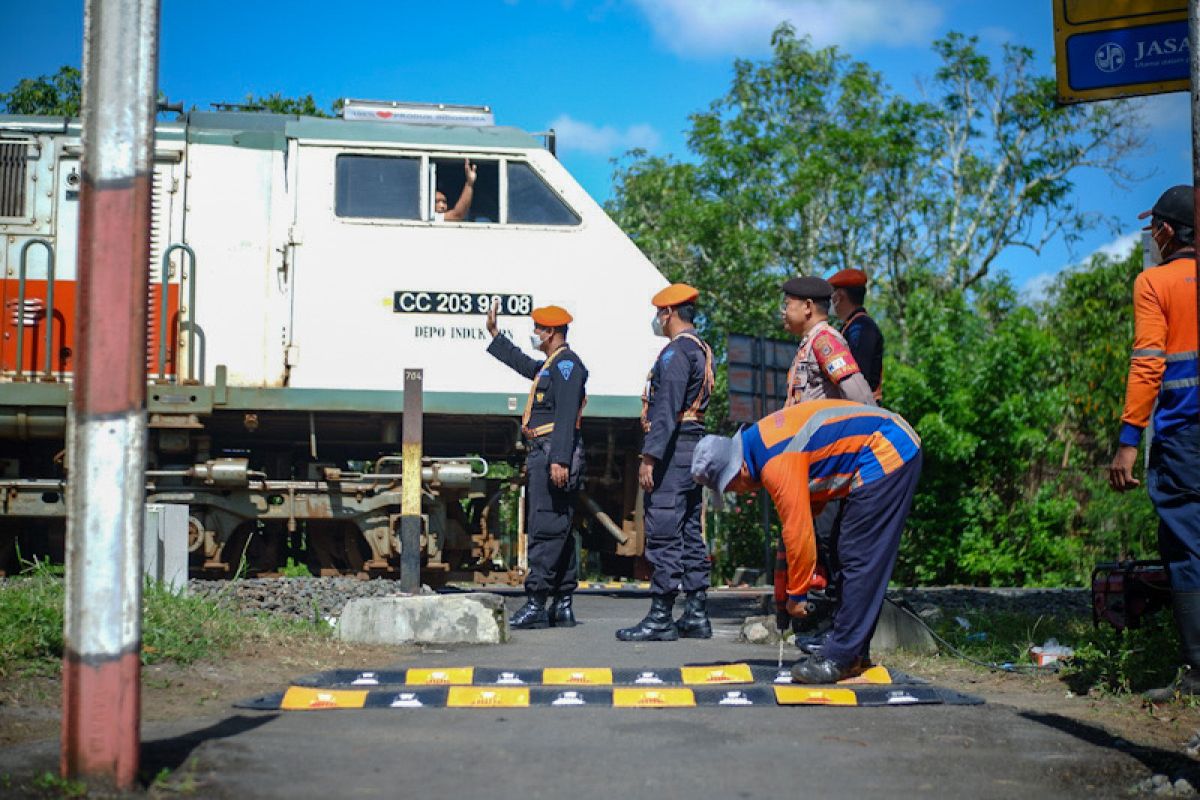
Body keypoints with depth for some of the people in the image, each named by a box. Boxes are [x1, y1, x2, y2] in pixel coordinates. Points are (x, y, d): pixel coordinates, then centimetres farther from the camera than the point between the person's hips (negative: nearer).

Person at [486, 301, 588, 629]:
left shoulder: (566, 363, -10)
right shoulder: (550, 365, 22)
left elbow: (566, 416, -20)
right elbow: (522, 363, 43)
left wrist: (559, 460, -28)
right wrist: (494, 334, 45)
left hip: (555, 455, -11)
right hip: (543, 455, 11)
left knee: (545, 529, -12)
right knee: (558, 531, 10)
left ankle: (536, 604, -15)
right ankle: (563, 605, 13)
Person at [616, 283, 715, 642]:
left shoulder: (676, 351, -13)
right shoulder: (703, 350, 17)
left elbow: (666, 408, -20)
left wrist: (649, 457, -22)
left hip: (672, 450, -10)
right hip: (695, 447, 10)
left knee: (663, 535, -8)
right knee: (690, 534, 12)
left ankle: (660, 618, -6)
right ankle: (696, 616, 14)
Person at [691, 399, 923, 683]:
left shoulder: (776, 463, -22)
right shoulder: (760, 441, 9)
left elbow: (798, 531, -20)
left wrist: (797, 594, -8)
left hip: (888, 455, -11)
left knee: (859, 560, -9)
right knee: (855, 556, 13)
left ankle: (840, 659, -5)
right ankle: (854, 653, 18)